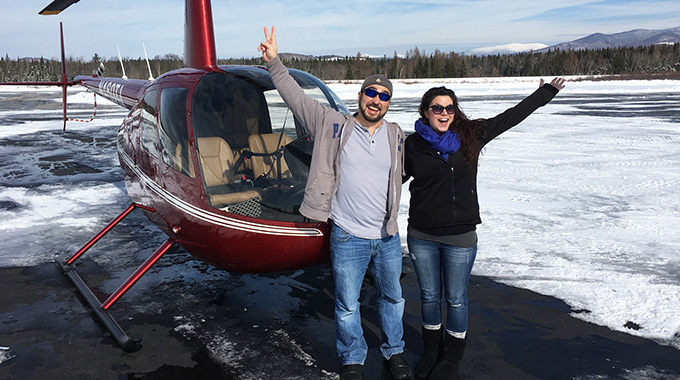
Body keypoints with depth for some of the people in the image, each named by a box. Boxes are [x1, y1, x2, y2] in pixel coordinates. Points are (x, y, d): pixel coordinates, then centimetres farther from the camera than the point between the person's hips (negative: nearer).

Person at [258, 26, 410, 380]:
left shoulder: (396, 136, 7)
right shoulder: (334, 125, -4)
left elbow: (411, 169, 24)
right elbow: (297, 98, -4)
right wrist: (274, 62, -7)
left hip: (388, 236, 4)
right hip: (348, 237, -3)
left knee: (392, 298, 19)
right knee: (346, 304, 9)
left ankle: (394, 351, 42)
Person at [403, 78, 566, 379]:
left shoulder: (470, 135, -4)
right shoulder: (412, 145, -2)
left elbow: (510, 117, 5)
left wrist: (546, 92, 11)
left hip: (460, 237, -1)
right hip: (421, 236, 1)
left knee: (455, 299, 11)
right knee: (429, 296, 16)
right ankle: (431, 350, 38)